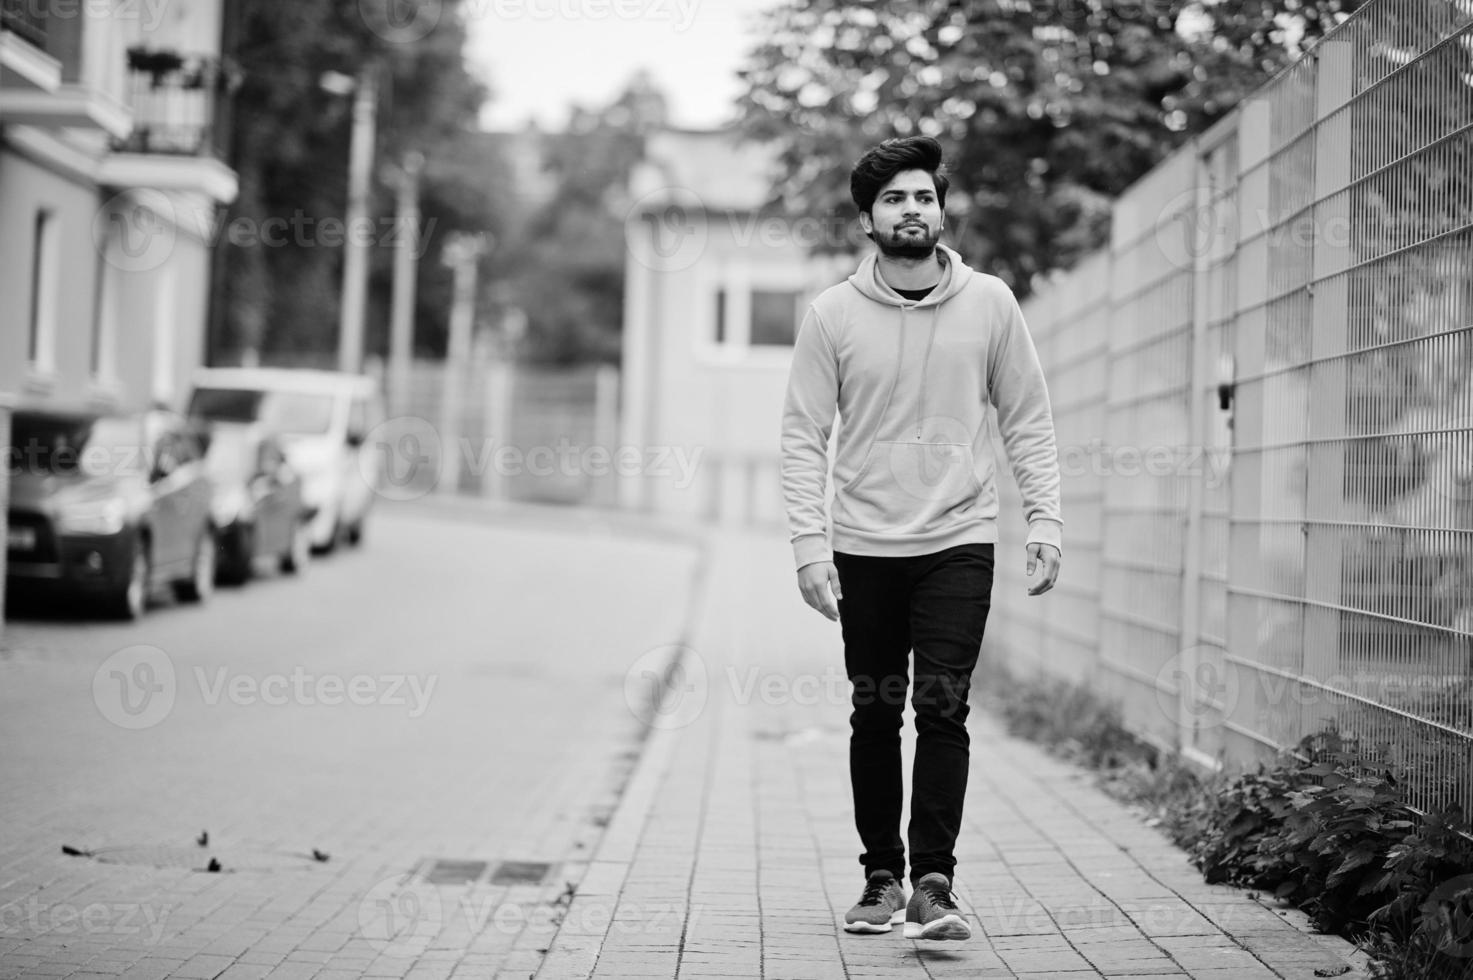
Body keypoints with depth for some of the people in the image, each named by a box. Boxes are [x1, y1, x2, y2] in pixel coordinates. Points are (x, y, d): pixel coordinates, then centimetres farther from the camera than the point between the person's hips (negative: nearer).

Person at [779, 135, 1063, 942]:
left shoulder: (989, 303, 1)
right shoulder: (832, 315, -2)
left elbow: (1027, 421, 6)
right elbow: (803, 437, -1)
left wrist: (1045, 519, -4)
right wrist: (809, 544, -10)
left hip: (958, 544, -1)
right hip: (864, 549, 1)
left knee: (943, 709, -10)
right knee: (876, 716, 8)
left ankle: (934, 884, -8)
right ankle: (882, 877, 19)